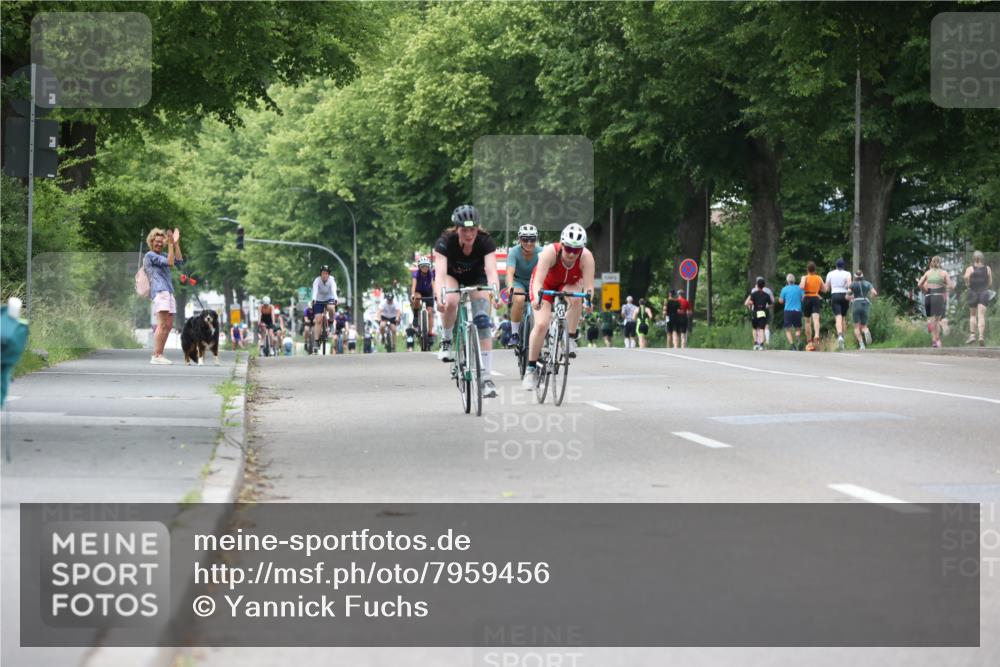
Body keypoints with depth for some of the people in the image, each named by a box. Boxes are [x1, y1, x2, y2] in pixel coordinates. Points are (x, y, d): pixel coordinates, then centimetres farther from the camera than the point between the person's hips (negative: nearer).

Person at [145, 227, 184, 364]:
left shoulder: (162, 255, 24)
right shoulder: (149, 255, -1)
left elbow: (179, 261, 13)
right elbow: (170, 263, -9)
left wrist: (176, 243, 9)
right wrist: (170, 245, -7)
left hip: (168, 292, 9)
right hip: (159, 290, -9)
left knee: (169, 325, 7)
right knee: (162, 324, -17)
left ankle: (160, 355, 9)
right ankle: (156, 356, -20)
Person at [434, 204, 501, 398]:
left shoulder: (485, 241, -30)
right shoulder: (445, 242, -33)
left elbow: (491, 270, -40)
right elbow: (440, 273, -43)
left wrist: (494, 292, -59)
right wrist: (440, 297, -61)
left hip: (475, 277, 1)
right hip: (451, 275, -1)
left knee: (483, 321, -16)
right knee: (451, 302, -35)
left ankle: (487, 378, -15)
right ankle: (446, 341, -8)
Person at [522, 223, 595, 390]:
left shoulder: (586, 257, -30)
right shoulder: (550, 252, -35)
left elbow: (589, 286, -33)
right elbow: (538, 281, -42)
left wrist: (588, 299, -55)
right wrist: (537, 298, -61)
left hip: (568, 285, 2)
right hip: (546, 285, -2)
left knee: (575, 298, -34)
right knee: (541, 324, -17)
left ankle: (571, 339, -16)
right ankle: (531, 368, -4)